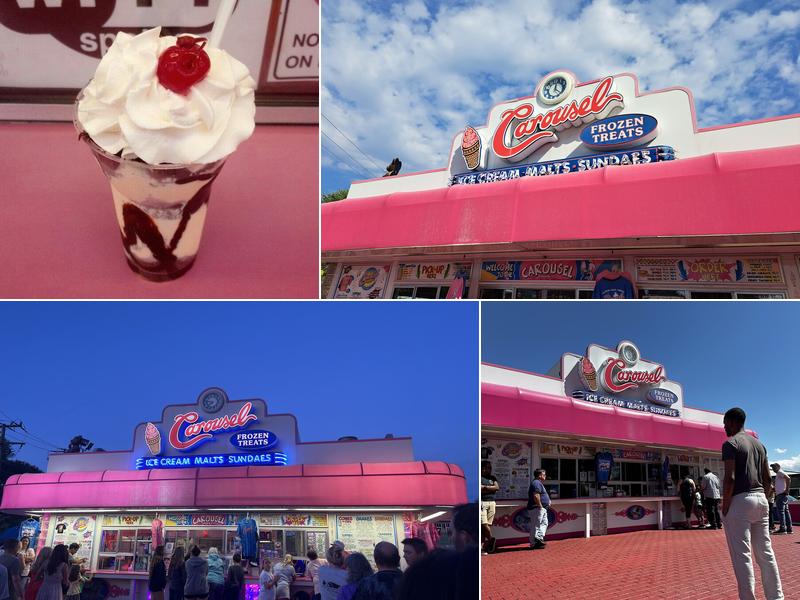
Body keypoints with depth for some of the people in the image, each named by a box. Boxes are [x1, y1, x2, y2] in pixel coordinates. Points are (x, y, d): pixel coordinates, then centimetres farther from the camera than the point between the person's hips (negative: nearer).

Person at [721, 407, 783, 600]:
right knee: (766, 553, 13)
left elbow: (730, 478, -17)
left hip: (740, 501, -8)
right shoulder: (759, 444, 15)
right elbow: (768, 479, 15)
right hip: (761, 499, 8)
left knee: (742, 555, -4)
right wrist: (761, 498, 21)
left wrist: (724, 508, -11)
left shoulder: (730, 443, -9)